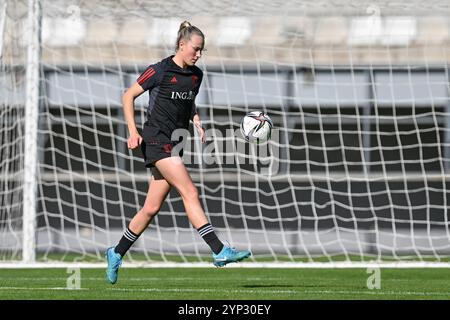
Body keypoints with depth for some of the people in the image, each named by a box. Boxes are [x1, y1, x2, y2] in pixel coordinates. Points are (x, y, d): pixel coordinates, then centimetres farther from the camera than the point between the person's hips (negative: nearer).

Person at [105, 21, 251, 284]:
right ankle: (219, 252, -24)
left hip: (175, 142, 7)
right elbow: (128, 96, -3)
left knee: (152, 208, 8)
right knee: (190, 192, -18)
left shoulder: (196, 75, 10)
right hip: (157, 140, -7)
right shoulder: (160, 71, -10)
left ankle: (117, 254, 22)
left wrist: (198, 125, 8)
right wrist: (133, 131, -11)